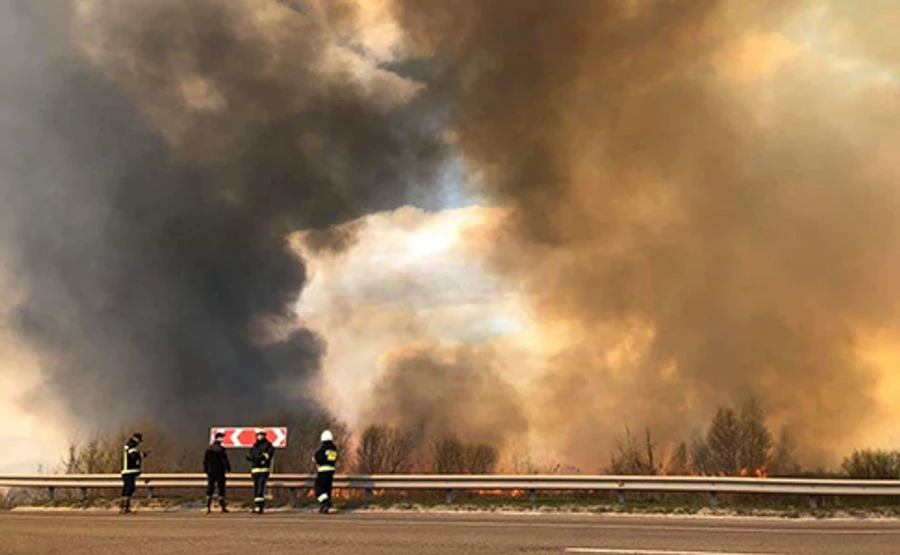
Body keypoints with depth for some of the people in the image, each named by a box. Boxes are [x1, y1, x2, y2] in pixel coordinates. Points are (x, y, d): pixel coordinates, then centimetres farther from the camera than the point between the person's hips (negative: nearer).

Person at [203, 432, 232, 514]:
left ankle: (208, 507, 4)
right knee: (221, 489, 2)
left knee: (209, 489, 8)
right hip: (219, 472, -5)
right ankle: (223, 507, 3)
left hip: (210, 472, 5)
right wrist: (228, 468, -1)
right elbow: (225, 460, -13)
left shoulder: (208, 449, 4)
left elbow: (205, 461, 11)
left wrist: (206, 470, 19)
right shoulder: (220, 449, -13)